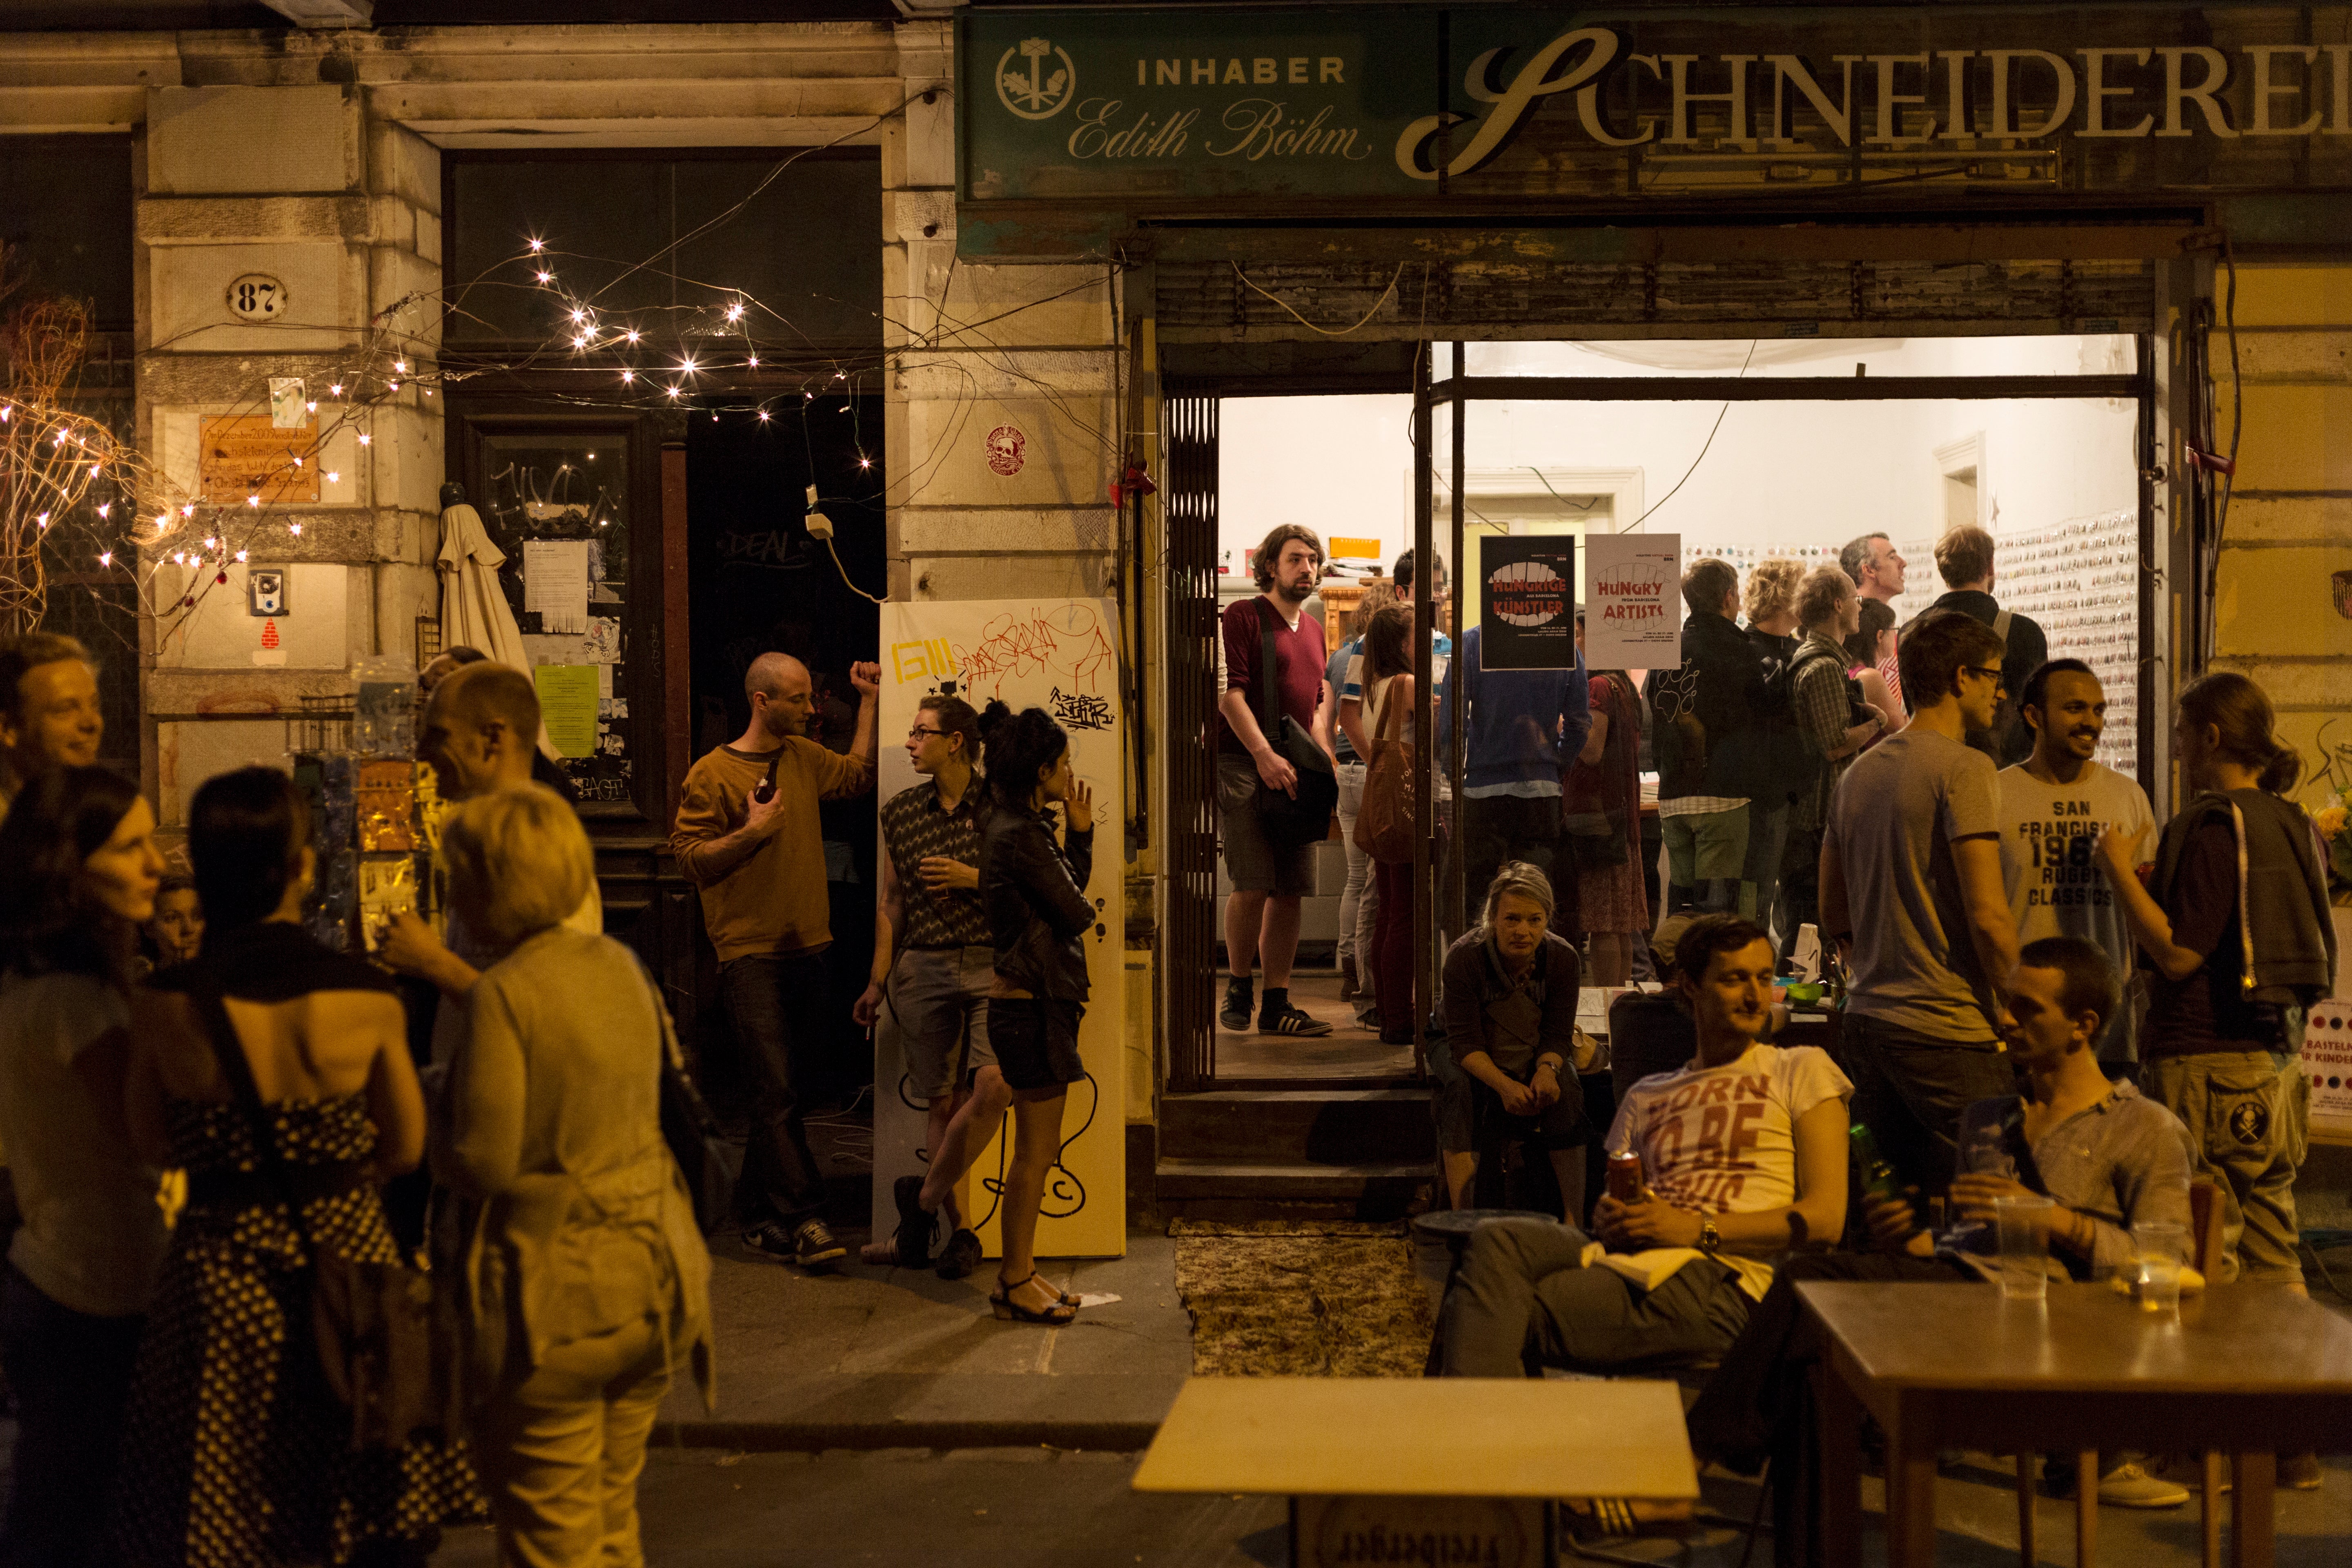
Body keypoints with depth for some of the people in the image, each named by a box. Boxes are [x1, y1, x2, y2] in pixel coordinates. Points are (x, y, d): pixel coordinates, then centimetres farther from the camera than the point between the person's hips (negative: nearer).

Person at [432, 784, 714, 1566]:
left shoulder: (504, 994, -18)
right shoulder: (619, 964, 3)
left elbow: (482, 1162, -20)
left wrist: (426, 1117, 2)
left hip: (555, 1294, -7)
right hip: (651, 1271, 7)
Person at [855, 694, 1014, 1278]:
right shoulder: (901, 813, 10)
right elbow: (891, 901, 16)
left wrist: (974, 878, -10)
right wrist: (877, 982, 14)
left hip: (993, 967, -3)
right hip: (925, 967, 3)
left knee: (994, 1086, -20)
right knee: (942, 1103, 2)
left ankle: (925, 1197, -3)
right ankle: (958, 1231, 9)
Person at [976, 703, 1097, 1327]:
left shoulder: (1021, 827, 14)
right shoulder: (1022, 836, -18)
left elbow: (1069, 898, 15)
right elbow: (1077, 913, -15)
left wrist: (1080, 832, 11)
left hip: (1032, 1005, 10)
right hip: (1033, 1007, -10)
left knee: (1037, 1150, 15)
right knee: (1036, 1150, -2)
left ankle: (1018, 1275, 22)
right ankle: (1016, 1283, 6)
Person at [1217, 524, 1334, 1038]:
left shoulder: (1313, 630, 20)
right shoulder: (1242, 617, -3)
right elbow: (1230, 693, -11)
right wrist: (1265, 756, -19)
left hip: (1293, 774, 7)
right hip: (1243, 765, -7)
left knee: (1291, 891, 3)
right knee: (1253, 885, -13)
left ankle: (1277, 1004, 9)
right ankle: (1238, 987, 6)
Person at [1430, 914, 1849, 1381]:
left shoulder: (1801, 1070, 16)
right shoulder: (1647, 1095, 29)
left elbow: (1825, 1219, 3)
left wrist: (1698, 1229, -9)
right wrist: (1609, 1217, -5)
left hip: (1724, 1278, -5)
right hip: (1632, 1257, 5)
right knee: (1496, 1241, -29)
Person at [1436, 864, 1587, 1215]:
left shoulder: (1563, 958, -19)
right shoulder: (1464, 958, -26)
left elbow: (1558, 1036, -10)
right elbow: (1466, 1043, -25)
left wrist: (1547, 1070, -33)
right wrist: (1503, 1085, -41)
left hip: (1535, 1055, 2)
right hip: (1475, 1060, -2)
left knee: (1565, 1092, -26)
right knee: (1461, 1094, -32)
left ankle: (1575, 1221, -23)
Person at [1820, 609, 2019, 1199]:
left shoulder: (1857, 773, 13)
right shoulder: (1963, 768, -10)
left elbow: (1834, 918, 19)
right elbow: (1988, 916, -16)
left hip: (1867, 1022, 8)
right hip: (1950, 1031, -8)